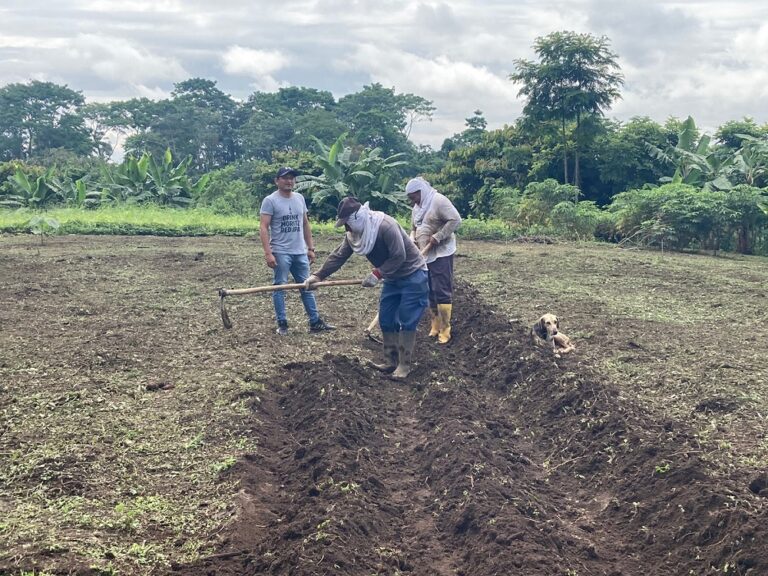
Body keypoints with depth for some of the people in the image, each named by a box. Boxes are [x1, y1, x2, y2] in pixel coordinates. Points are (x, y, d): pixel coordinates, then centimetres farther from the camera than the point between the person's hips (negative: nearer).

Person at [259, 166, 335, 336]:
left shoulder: (299, 198, 11)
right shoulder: (270, 200, -8)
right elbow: (263, 228, -13)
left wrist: (310, 248, 13)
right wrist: (268, 253, -21)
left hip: (300, 252, 6)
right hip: (280, 253, -6)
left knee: (307, 287, 8)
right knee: (280, 288, 1)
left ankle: (315, 322, 13)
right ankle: (282, 324, 8)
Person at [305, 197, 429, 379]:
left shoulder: (386, 226, -29)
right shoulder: (354, 234, -4)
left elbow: (399, 256, -28)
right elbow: (338, 256, -2)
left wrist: (377, 274, -26)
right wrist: (318, 276, -6)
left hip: (412, 276, -8)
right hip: (392, 278, 8)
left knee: (407, 322, -8)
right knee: (386, 320, 8)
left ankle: (405, 365, 0)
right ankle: (391, 361, 18)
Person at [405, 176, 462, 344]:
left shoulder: (438, 201, -13)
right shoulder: (416, 208, 13)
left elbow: (455, 220, -20)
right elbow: (414, 229, 22)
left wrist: (438, 237, -21)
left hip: (441, 254, -8)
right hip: (424, 255, 8)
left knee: (442, 291, -7)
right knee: (430, 292, 11)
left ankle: (445, 331, -2)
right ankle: (435, 327, 20)